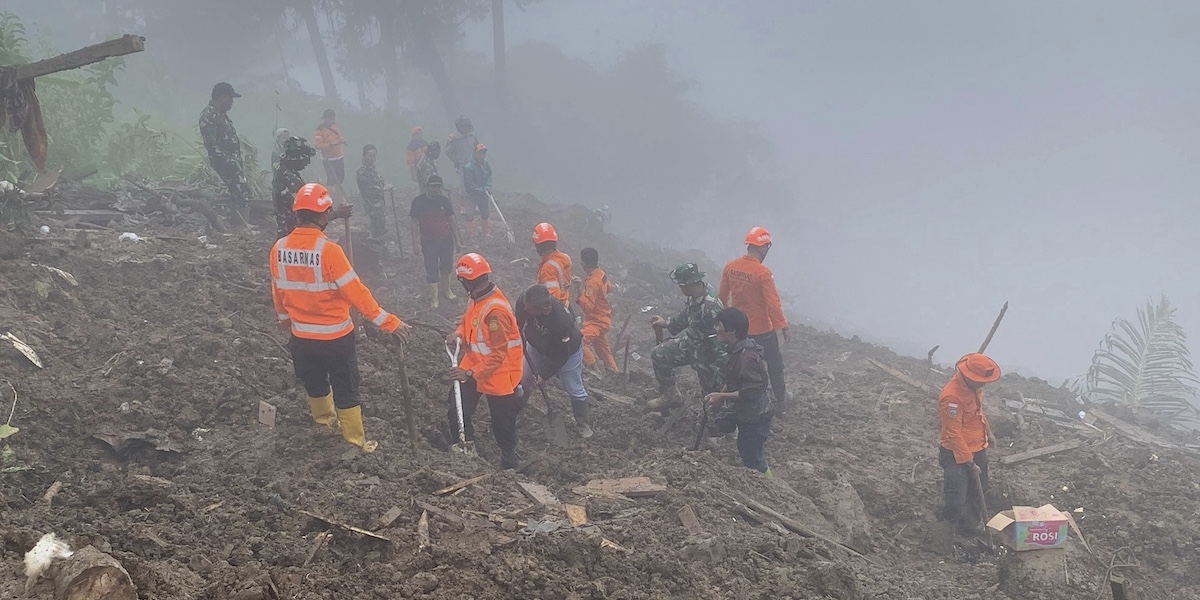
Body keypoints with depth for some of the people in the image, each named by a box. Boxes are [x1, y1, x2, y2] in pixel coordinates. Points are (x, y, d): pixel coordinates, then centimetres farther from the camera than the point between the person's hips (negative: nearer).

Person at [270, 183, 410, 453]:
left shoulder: (279, 248, -8)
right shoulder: (328, 250, -26)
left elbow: (277, 291, 7)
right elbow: (356, 293, -25)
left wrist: (285, 318, 26)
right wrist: (389, 322, -18)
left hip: (301, 337, 5)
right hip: (335, 337, -5)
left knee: (315, 384, 26)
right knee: (345, 389, 11)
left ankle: (326, 421, 48)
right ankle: (355, 441, 22)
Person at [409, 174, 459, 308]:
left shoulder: (444, 200, 0)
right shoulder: (418, 202, -8)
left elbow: (452, 221, 7)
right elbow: (415, 223, -6)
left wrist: (457, 240, 7)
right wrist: (415, 244, -10)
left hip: (446, 240, 3)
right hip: (428, 242, -3)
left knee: (447, 267, 15)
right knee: (432, 270, 1)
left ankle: (445, 290, 37)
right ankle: (433, 298, 10)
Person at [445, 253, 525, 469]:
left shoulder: (495, 311, -29)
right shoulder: (476, 299, -1)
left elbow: (498, 354, -27)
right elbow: (468, 321, 18)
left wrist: (469, 373, -26)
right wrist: (458, 334, -5)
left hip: (497, 375, -8)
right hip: (474, 367, 8)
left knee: (502, 422, 9)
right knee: (457, 411, 10)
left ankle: (509, 459, 30)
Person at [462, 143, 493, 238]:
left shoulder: (486, 165, -2)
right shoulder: (468, 167, -22)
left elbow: (489, 178, 6)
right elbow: (469, 184, -21)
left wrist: (488, 187, -14)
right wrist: (482, 190, -20)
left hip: (483, 195, 6)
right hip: (472, 194, -6)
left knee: (485, 213, 17)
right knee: (470, 214, -6)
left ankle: (485, 232, 31)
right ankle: (471, 234, 4)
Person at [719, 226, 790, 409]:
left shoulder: (730, 267, -5)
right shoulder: (763, 273, -23)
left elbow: (722, 295, 5)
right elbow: (773, 303, -22)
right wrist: (782, 326, -12)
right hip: (761, 329, -5)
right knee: (774, 364, 15)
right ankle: (780, 399, 26)